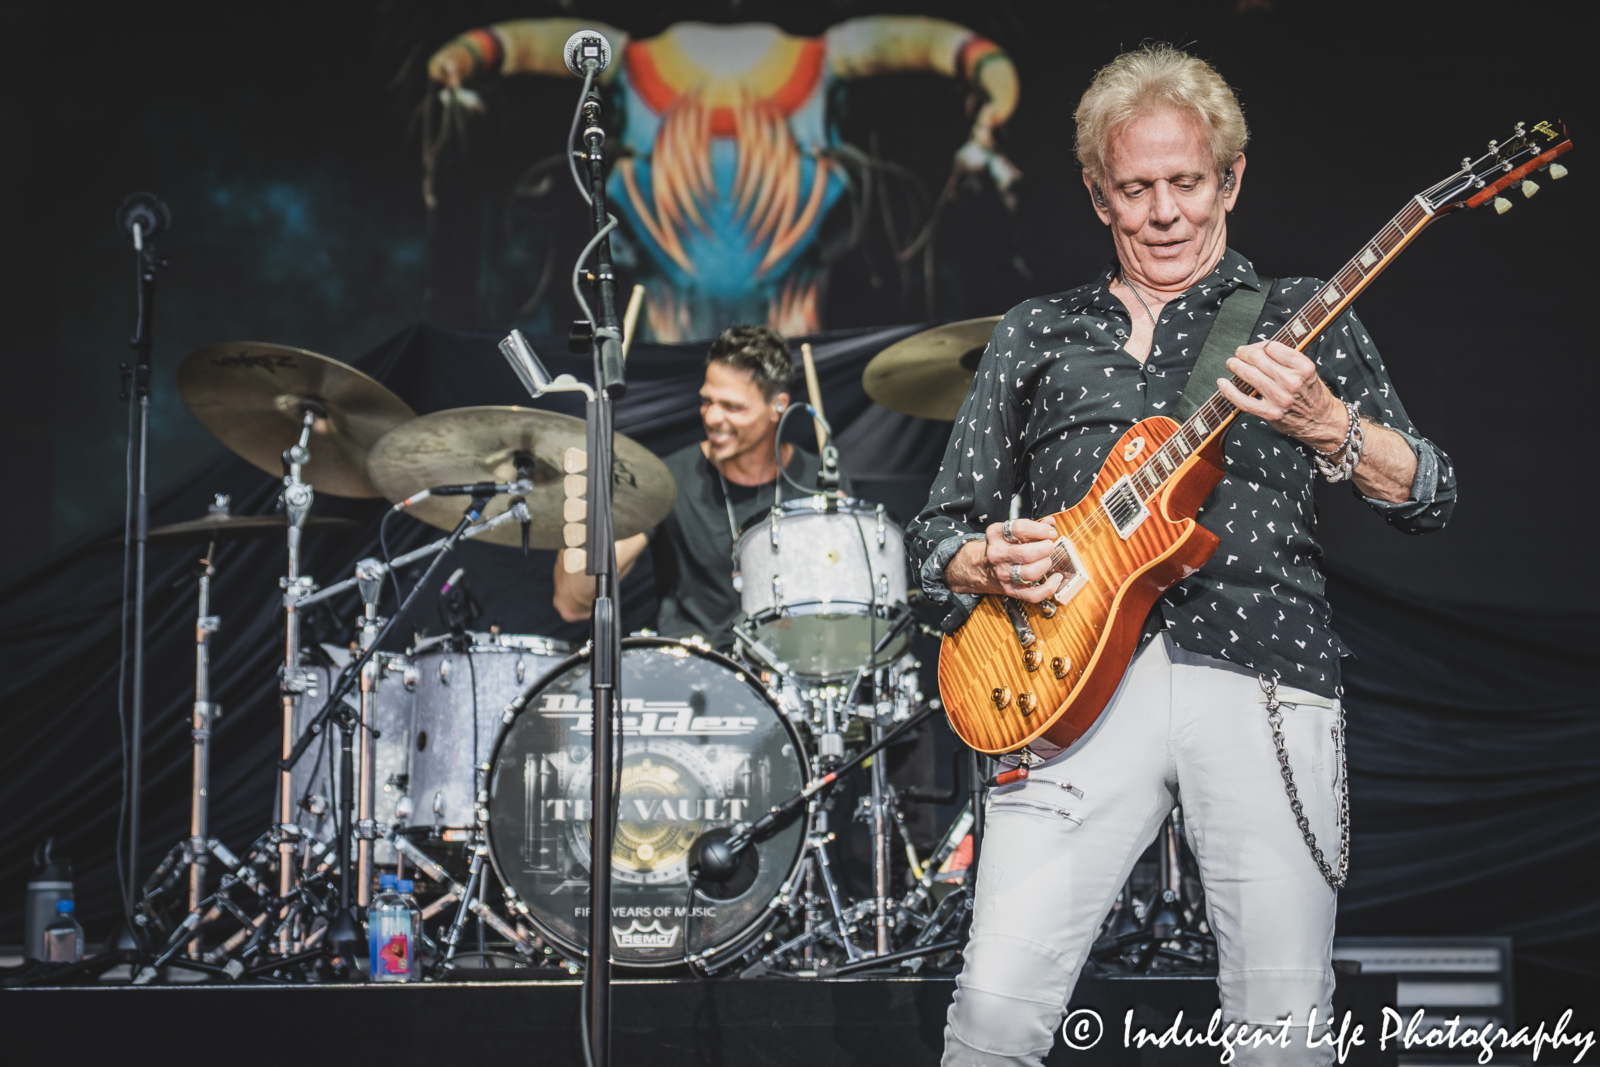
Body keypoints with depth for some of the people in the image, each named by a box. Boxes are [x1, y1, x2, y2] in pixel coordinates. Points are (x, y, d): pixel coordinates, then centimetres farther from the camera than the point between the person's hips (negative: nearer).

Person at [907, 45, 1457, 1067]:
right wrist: (989, 561, -3)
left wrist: (1326, 426, -11)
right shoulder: (1036, 333, 21)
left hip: (1262, 680, 0)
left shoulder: (1300, 316, 16)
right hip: (1081, 675, 1)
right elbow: (939, 532, 20)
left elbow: (1431, 499, 8)